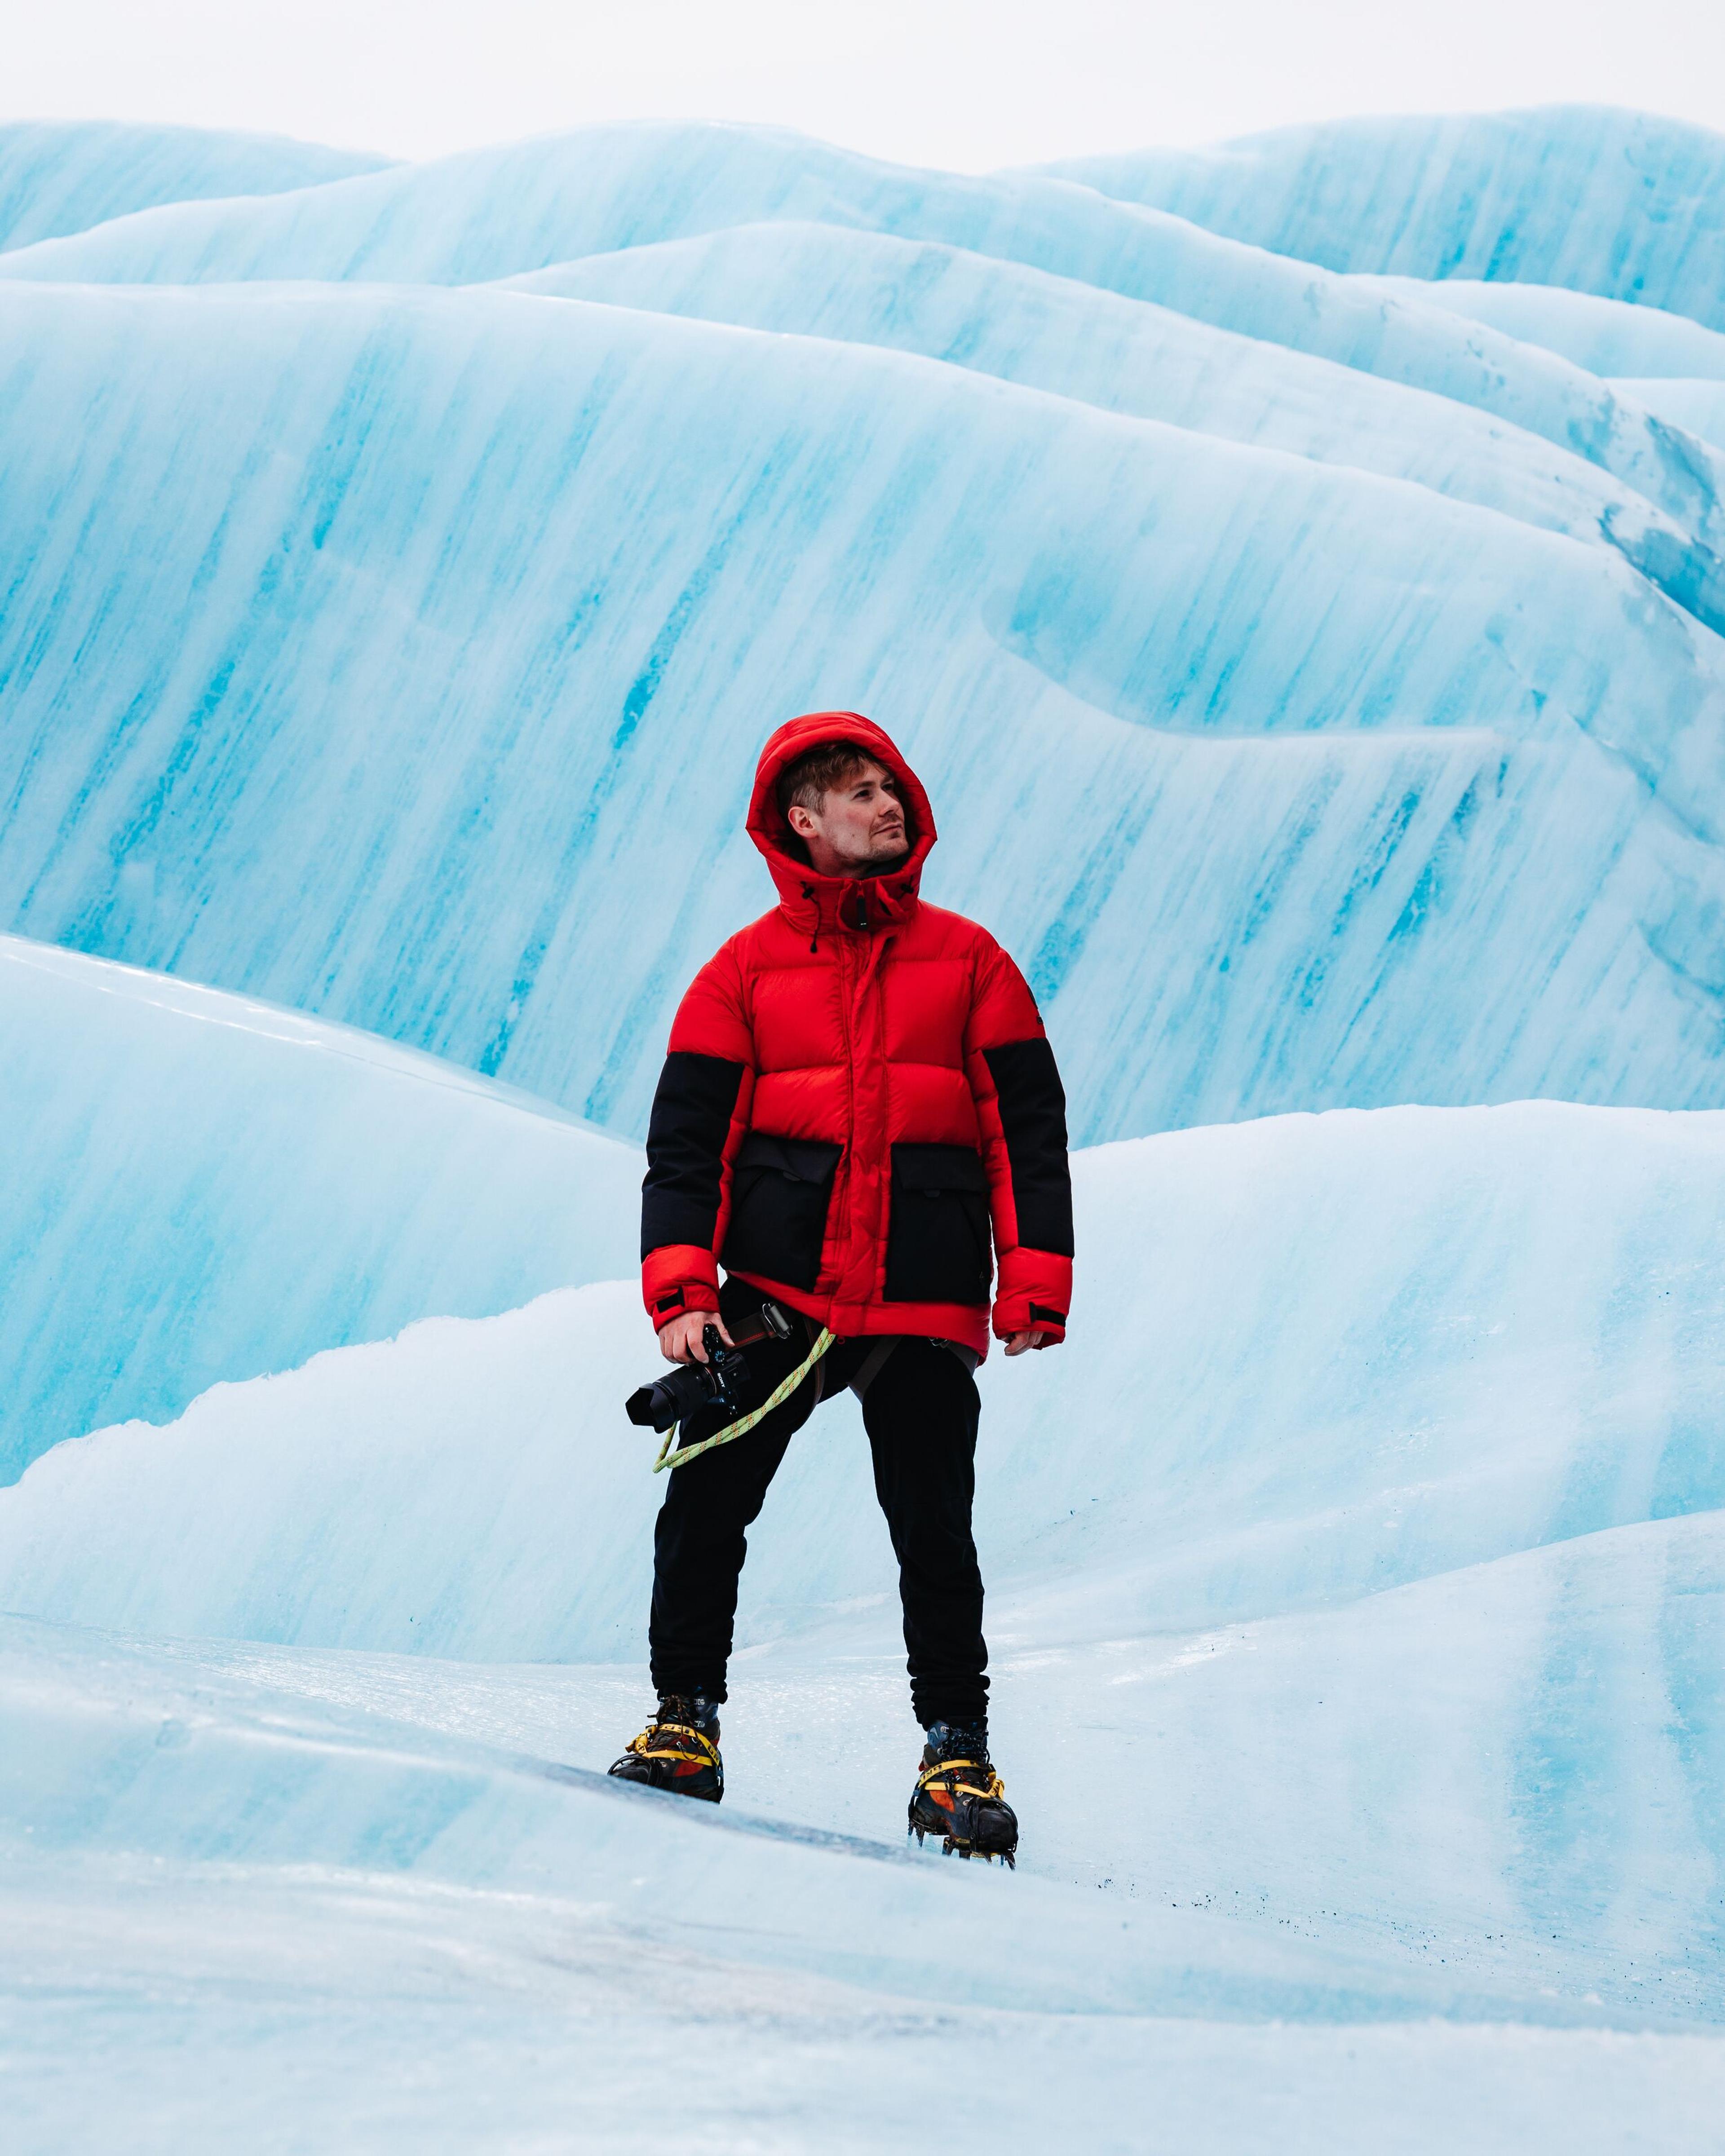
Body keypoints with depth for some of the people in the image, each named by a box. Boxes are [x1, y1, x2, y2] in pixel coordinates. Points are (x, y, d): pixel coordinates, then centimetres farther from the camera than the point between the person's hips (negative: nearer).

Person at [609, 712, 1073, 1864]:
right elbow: (688, 1141, 4)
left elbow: (1028, 1129, 8)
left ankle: (958, 1751, 10)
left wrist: (1035, 1285, -2)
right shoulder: (746, 970, 7)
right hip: (777, 1295, 0)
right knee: (705, 1504, -3)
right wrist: (682, 1292, -8)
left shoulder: (966, 960, 10)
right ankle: (686, 1720, 11)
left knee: (935, 1535, -1)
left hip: (924, 1305, 0)